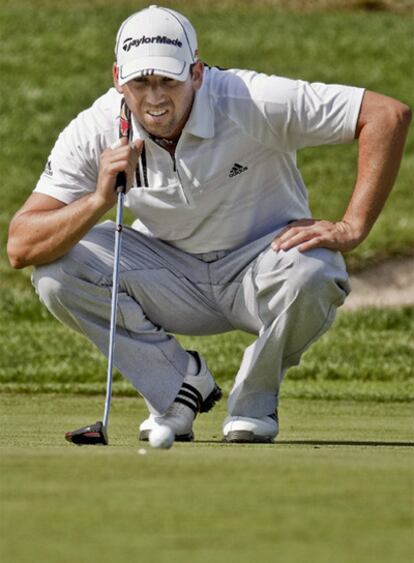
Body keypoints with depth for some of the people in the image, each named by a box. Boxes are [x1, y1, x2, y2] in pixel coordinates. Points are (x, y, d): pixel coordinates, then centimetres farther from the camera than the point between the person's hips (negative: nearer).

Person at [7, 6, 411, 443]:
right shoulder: (94, 132, -17)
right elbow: (20, 247, -22)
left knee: (310, 275, -37)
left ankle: (253, 398, -6)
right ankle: (179, 383, -1)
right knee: (56, 268, -20)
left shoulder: (251, 102, -26)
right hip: (171, 272, 3)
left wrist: (351, 228, -28)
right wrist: (99, 200, -38)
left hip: (258, 266, -3)